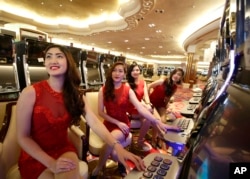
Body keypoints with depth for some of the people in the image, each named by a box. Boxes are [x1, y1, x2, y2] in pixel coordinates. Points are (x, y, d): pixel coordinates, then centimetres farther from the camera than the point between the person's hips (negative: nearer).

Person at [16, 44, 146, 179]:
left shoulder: (75, 94, -2)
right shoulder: (31, 92, -15)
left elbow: (94, 122, -14)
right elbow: (23, 137, -11)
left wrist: (117, 147, -29)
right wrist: (51, 163, -22)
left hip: (64, 150, 3)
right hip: (35, 157, -2)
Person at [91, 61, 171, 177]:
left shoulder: (128, 90, -3)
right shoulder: (103, 90, -2)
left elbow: (140, 108, -14)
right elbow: (101, 112, -3)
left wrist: (157, 122, -25)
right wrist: (117, 122, -13)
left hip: (123, 125, -1)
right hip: (109, 124, 1)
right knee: (113, 154, -23)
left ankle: (98, 169, -2)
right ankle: (122, 162, 17)